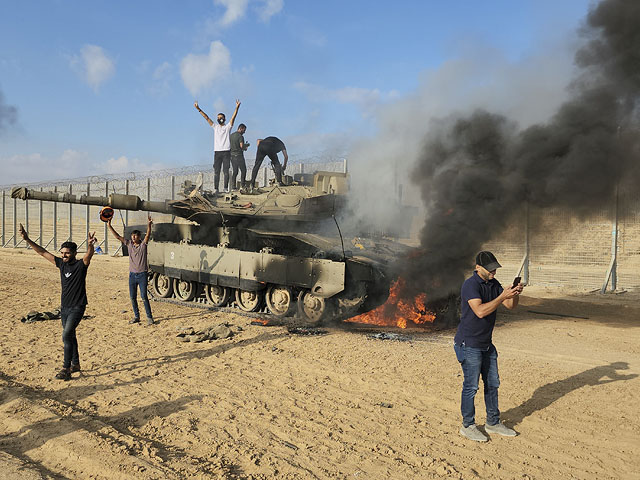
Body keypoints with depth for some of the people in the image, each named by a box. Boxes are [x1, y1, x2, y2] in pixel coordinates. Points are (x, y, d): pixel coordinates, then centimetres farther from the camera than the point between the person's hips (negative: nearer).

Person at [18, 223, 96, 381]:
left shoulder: (81, 265, -12)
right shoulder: (61, 263, 5)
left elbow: (89, 255, -33)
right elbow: (42, 252, 8)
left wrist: (90, 245, -55)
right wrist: (27, 239, 2)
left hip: (77, 307, -7)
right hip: (64, 307, 7)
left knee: (66, 335, -16)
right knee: (70, 335, 15)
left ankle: (66, 369, -11)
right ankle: (75, 364, 28)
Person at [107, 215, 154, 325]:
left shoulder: (143, 244, -5)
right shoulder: (129, 244, 5)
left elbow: (148, 235, -23)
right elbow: (117, 236, 2)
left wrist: (149, 225, -41)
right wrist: (109, 226, -7)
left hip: (142, 274, -5)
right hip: (132, 274, 5)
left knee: (144, 296, -6)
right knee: (132, 297, 8)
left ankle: (149, 317, 3)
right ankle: (136, 316, 22)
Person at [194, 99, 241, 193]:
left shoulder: (228, 127, 7)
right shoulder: (215, 127, 15)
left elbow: (233, 117, -6)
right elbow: (206, 117, 11)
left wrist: (237, 108, -20)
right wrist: (198, 109, 4)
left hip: (226, 151, -2)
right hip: (217, 152, 2)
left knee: (226, 171, -1)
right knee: (216, 171, -1)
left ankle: (226, 188, 4)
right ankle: (216, 188, -1)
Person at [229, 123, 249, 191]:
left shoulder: (231, 135, 12)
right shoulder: (240, 136, -12)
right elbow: (242, 146, -22)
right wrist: (247, 145, 0)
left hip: (232, 155, 7)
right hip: (239, 155, -7)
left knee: (234, 171, 9)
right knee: (243, 170, 5)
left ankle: (233, 187, 5)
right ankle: (242, 185, 2)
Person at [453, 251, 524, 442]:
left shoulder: (494, 284, 8)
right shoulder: (471, 284, -19)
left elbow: (511, 306, 5)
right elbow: (480, 311, -30)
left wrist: (515, 293, -15)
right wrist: (502, 296, -32)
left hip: (486, 344, 9)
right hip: (469, 344, -8)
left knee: (492, 383, 16)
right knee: (471, 386, 0)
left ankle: (493, 423, 30)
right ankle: (467, 426, 15)